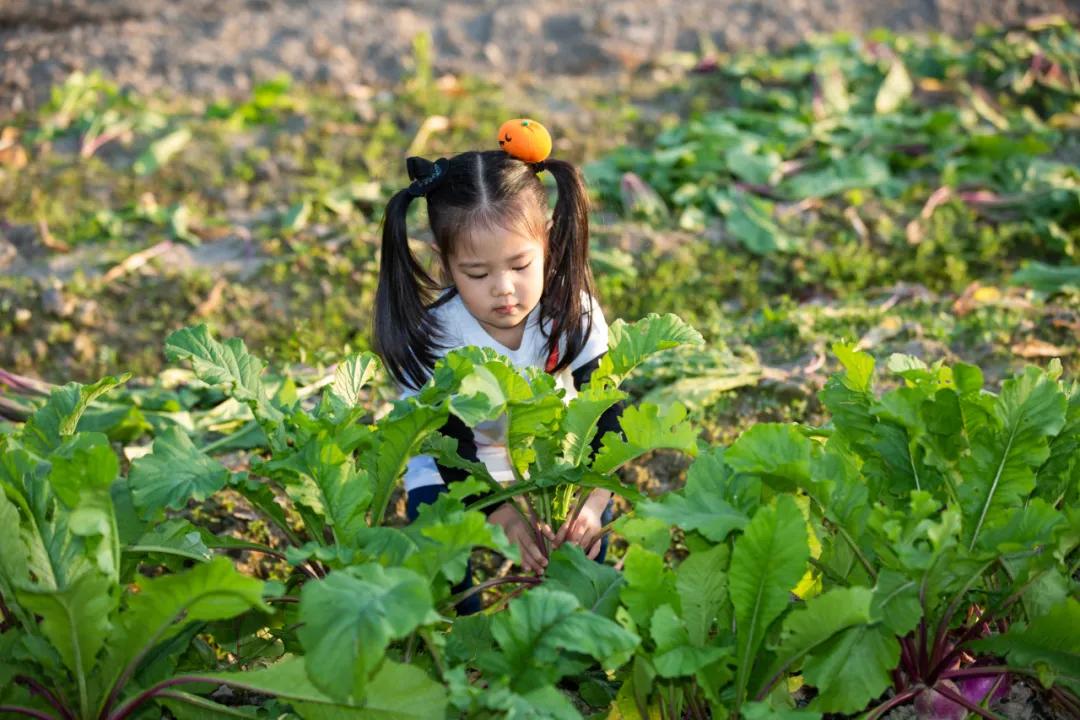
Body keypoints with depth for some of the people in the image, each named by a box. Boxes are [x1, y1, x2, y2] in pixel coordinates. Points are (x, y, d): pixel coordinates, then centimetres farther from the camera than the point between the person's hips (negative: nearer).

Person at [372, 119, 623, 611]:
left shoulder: (574, 312, -25)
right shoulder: (435, 336, -29)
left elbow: (605, 416, -25)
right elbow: (453, 452, -28)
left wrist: (592, 501, -42)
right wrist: (505, 516, -44)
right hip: (451, 468, -1)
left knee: (590, 514, -23)